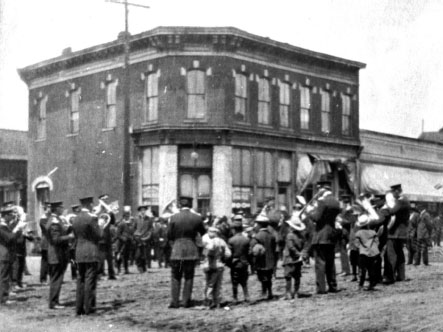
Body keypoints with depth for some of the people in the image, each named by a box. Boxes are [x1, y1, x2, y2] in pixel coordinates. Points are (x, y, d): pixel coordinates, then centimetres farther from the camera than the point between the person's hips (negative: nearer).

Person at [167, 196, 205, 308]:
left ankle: (174, 301, 4)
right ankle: (186, 301, 8)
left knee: (175, 277, 8)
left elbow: (169, 235, 0)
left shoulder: (173, 217, -5)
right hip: (191, 250, 1)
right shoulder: (197, 218, -3)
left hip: (177, 249, 0)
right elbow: (203, 233, 7)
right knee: (189, 277, 9)